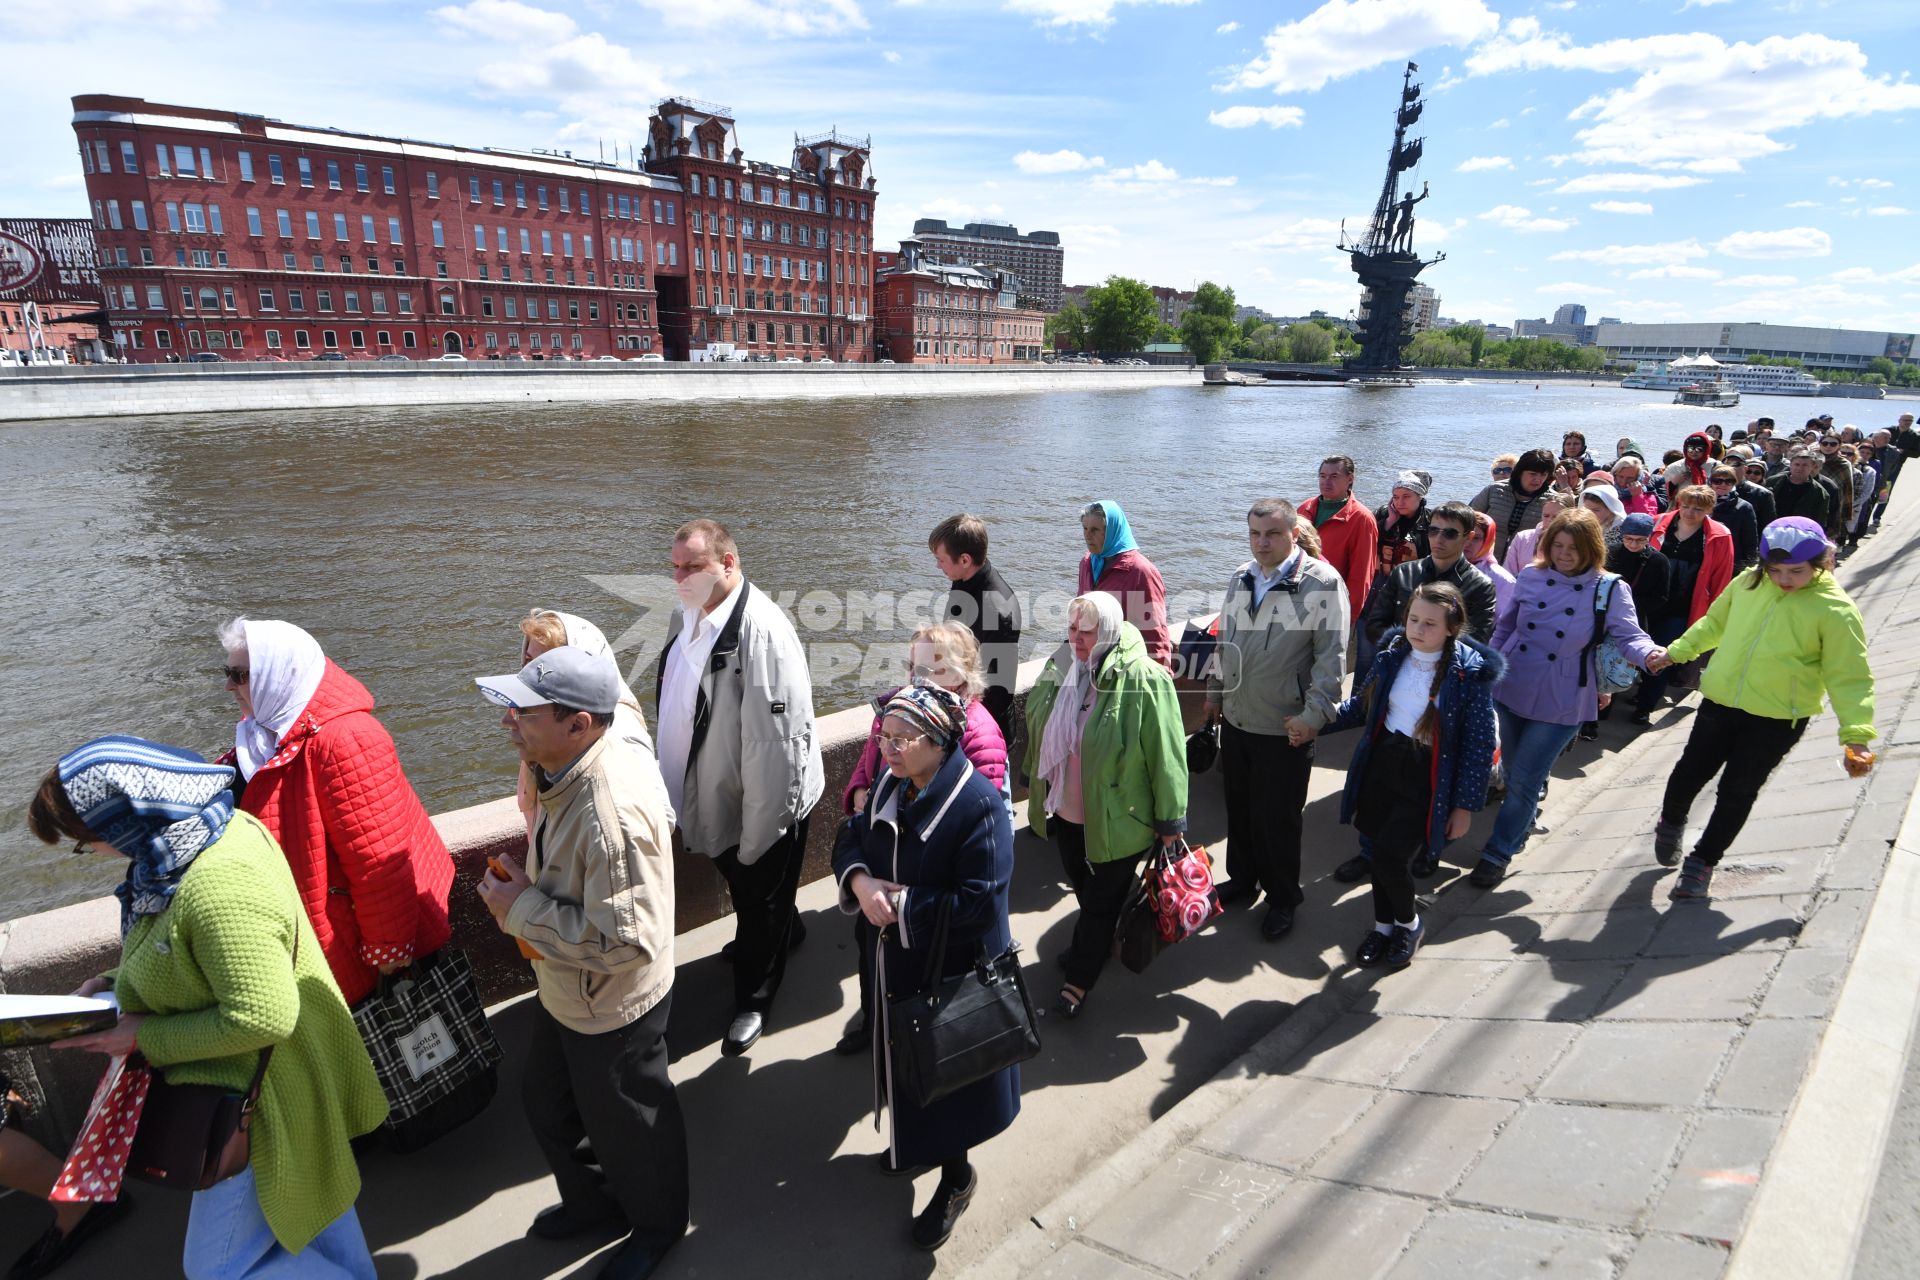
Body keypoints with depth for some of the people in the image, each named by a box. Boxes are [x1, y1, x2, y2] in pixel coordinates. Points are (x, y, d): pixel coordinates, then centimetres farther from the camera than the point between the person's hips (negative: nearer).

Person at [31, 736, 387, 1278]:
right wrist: (119, 983, 3)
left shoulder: (220, 883, -33)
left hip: (265, 1103, -9)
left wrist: (146, 1036, -18)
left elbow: (262, 1016, -30)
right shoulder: (217, 829, -3)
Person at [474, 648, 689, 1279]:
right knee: (547, 1107, 29)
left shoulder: (614, 812, -39)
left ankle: (657, 1225, 49)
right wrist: (522, 885, -4)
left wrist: (523, 910, -26)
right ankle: (592, 1203, 58)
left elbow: (626, 942, -35)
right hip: (563, 989, 9)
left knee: (625, 1126, 18)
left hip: (611, 1009, -9)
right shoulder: (569, 765, -8)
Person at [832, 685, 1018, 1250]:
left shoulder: (979, 804, -27)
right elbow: (850, 840, 6)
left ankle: (955, 1176, 37)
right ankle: (916, 1141, 53)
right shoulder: (890, 786, -4)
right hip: (896, 962, 7)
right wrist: (860, 881, -16)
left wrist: (903, 905, -22)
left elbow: (980, 903, -29)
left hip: (954, 970, -7)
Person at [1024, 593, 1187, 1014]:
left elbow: (1165, 752, -19)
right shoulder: (1059, 668, -5)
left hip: (1116, 817, -6)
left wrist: (1170, 818, -14)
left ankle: (1080, 978, 31)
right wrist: (1033, 782, 18)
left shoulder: (1143, 680, -23)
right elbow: (1037, 728, 10)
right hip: (1066, 811, 6)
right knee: (1081, 886, 26)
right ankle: (1093, 943, 52)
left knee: (1102, 899, 12)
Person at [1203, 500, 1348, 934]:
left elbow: (1332, 656, -15)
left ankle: (1282, 898, 27)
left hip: (1285, 729, -6)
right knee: (1238, 808, 18)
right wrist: (1215, 692, 19)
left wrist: (1313, 714, -19)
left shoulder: (1322, 583, -14)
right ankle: (1241, 879, 39)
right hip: (1235, 719, 6)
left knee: (1279, 818, 7)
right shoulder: (1240, 579, 6)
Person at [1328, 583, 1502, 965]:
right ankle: (1383, 925, 38)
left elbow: (1479, 744, -9)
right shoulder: (1393, 655, -1)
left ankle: (1409, 924, 23)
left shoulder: (1470, 673, -13)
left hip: (1427, 780, -4)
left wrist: (1466, 804, -8)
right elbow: (1362, 705, 12)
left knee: (1386, 856, -8)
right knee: (1378, 851, 12)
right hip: (1381, 765, 4)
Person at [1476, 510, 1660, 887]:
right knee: (1513, 771, 17)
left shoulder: (1610, 591, -9)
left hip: (1561, 703, -3)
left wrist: (1649, 655, -38)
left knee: (1524, 781, -2)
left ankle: (1497, 854, 14)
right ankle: (1520, 826, 44)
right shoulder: (1531, 577, 0)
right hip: (1511, 690, 4)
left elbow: (1629, 636, -16)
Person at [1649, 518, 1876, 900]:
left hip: (1778, 720, -3)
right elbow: (1715, 622, 17)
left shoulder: (1835, 610, -13)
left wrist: (1856, 734, -20)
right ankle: (1671, 824, 39)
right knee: (1689, 773, 9)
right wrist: (1678, 651, 16)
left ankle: (1701, 862, 21)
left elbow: (1849, 678, -12)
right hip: (1721, 701, 3)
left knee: (1737, 792, 4)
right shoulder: (1749, 582, -3)